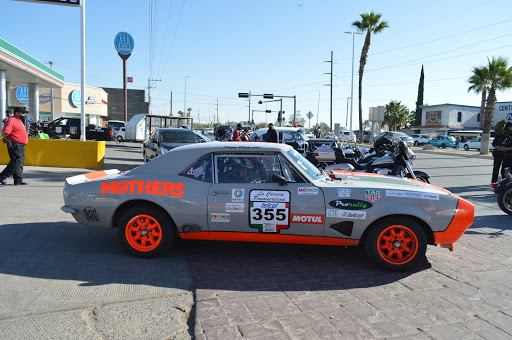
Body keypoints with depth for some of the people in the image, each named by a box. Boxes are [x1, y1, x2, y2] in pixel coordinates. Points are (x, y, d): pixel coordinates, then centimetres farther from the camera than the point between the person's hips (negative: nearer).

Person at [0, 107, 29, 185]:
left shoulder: (19, 121, 19)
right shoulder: (11, 121, -12)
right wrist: (7, 140, -7)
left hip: (21, 146, 10)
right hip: (15, 146, -10)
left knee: (20, 163, 9)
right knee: (15, 163, -12)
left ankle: (19, 180, 12)